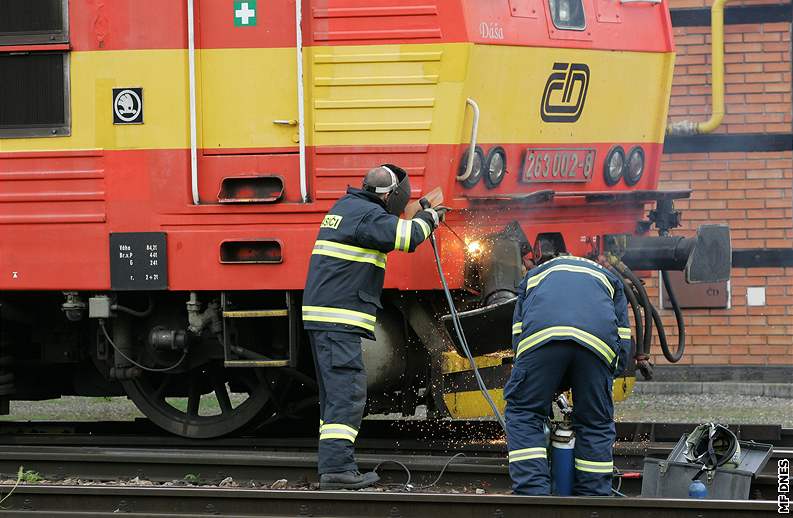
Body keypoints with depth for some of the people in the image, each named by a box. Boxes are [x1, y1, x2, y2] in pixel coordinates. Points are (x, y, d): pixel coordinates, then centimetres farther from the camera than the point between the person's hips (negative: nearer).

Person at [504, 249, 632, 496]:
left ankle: (532, 494, 0)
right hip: (598, 340, 1)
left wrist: (548, 390, 38)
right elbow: (624, 344, 31)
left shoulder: (534, 274, 41)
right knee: (596, 423, 15)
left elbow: (517, 336, 33)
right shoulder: (608, 278, 42)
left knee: (523, 413, 12)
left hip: (541, 336, -1)